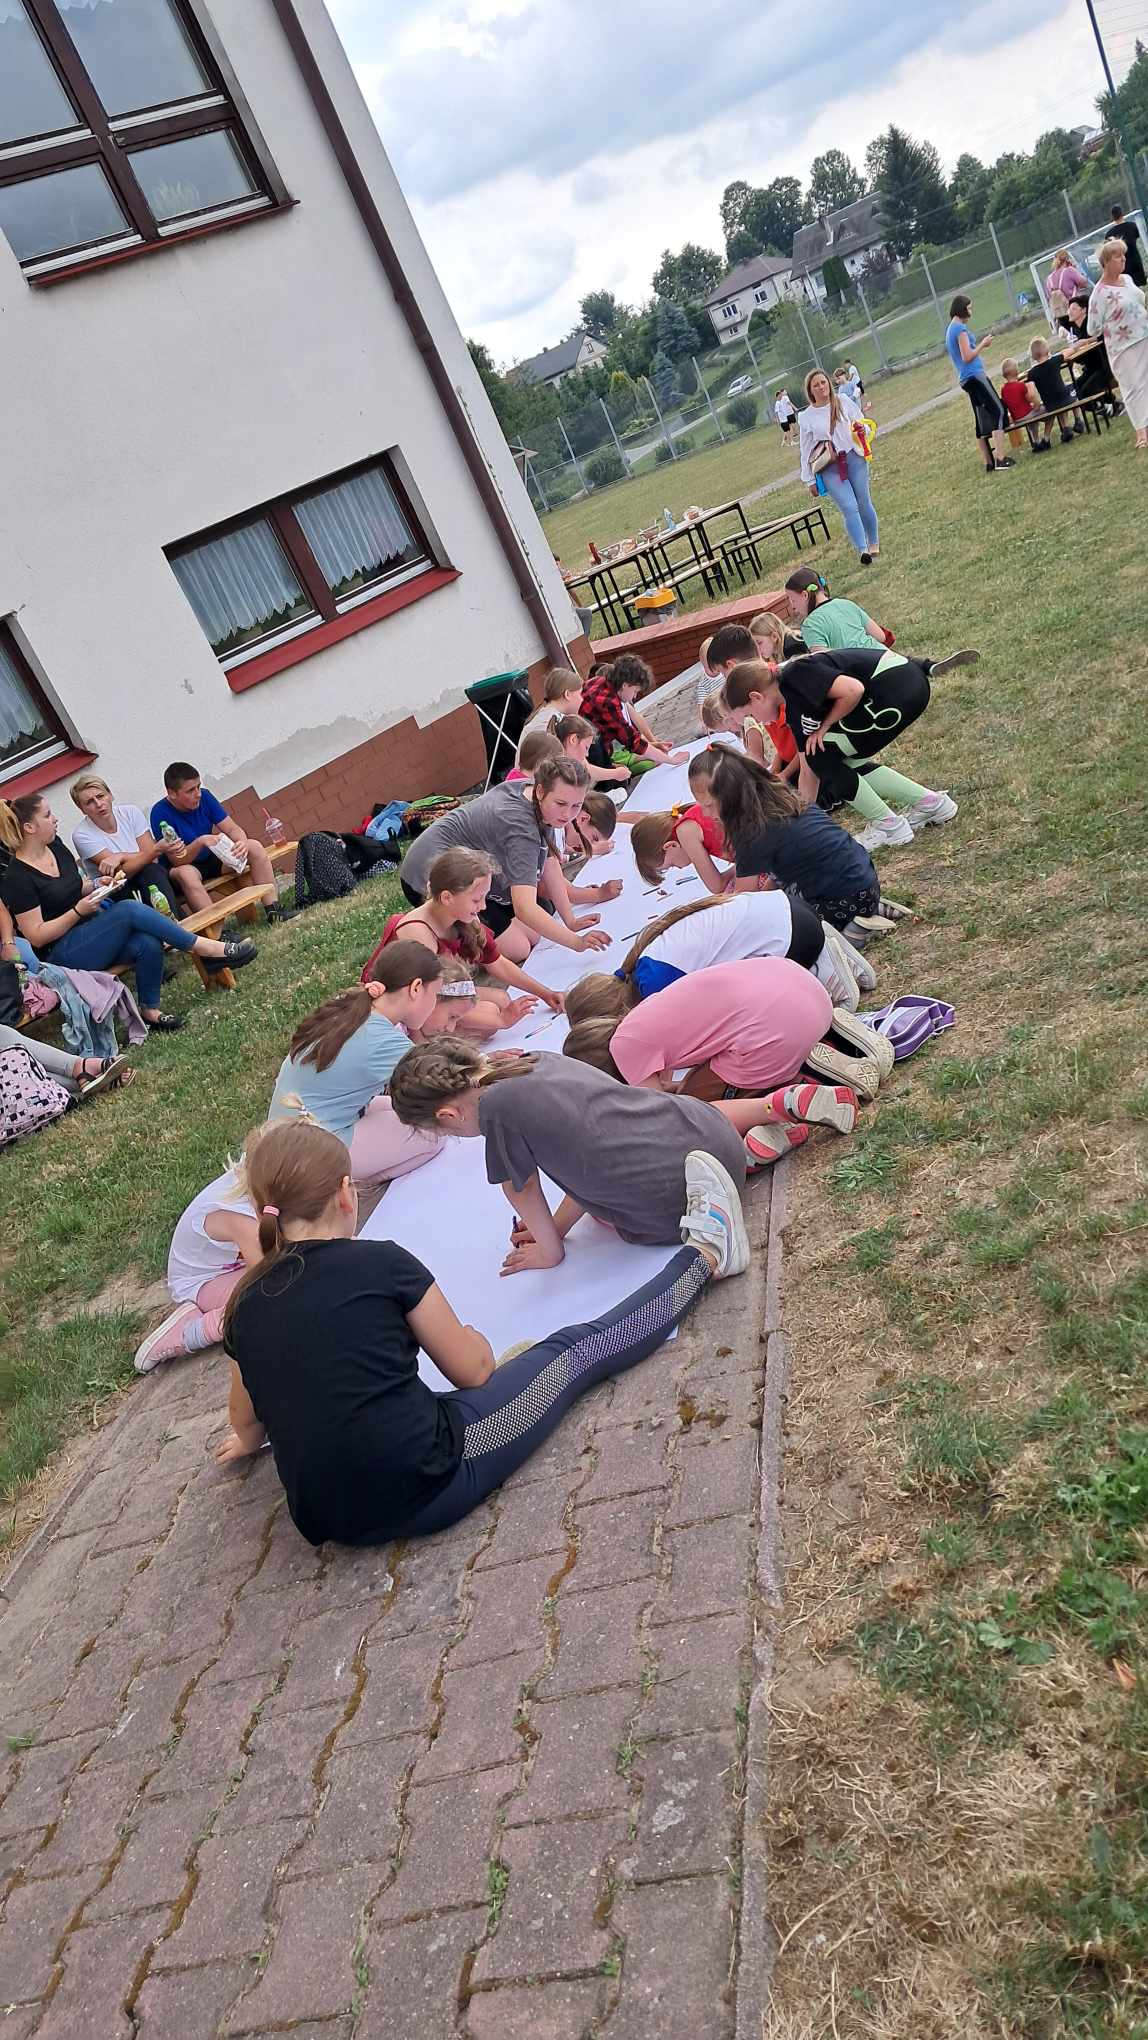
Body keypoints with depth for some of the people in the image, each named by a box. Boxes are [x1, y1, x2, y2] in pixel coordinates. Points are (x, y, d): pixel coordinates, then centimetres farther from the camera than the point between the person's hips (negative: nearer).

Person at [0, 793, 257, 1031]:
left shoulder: (56, 846, 7)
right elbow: (36, 936, -14)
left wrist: (96, 885, 1)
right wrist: (79, 911, -19)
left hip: (91, 931, 7)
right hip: (62, 954, -7)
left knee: (148, 944, -24)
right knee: (129, 909, -28)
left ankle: (150, 1009, -7)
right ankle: (207, 948, -23)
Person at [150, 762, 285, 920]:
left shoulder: (204, 797, -8)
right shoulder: (161, 813, -22)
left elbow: (232, 829, -8)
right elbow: (177, 860, -24)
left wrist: (243, 842, -31)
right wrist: (200, 842, -40)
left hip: (211, 859, 6)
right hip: (185, 866, -6)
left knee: (255, 846, -12)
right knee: (186, 873, -40)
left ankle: (273, 910, -18)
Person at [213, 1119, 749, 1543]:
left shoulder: (246, 1304, 2)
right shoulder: (379, 1262, -12)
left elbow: (245, 1422, 20)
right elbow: (473, 1371, -1)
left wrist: (251, 1441, 44)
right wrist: (474, 1341, 23)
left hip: (332, 1521, 5)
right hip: (432, 1481, -4)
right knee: (576, 1350, 11)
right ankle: (703, 1254, 31)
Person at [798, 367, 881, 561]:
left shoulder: (844, 402, 5)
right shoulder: (806, 418, 2)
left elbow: (862, 423, 13)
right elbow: (806, 452, 7)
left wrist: (861, 430, -12)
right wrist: (810, 480, 7)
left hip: (854, 458, 2)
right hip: (829, 468, -2)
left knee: (864, 503, 6)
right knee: (849, 507, -15)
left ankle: (874, 543, 25)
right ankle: (862, 550, -18)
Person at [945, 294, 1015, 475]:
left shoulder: (950, 329, 18)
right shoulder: (960, 328, -11)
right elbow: (967, 356, -18)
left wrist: (980, 346, 18)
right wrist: (982, 344, -6)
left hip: (966, 379, 10)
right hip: (974, 376, -10)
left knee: (982, 421, 9)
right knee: (998, 412, -11)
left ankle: (989, 463, 8)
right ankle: (1000, 459, -18)